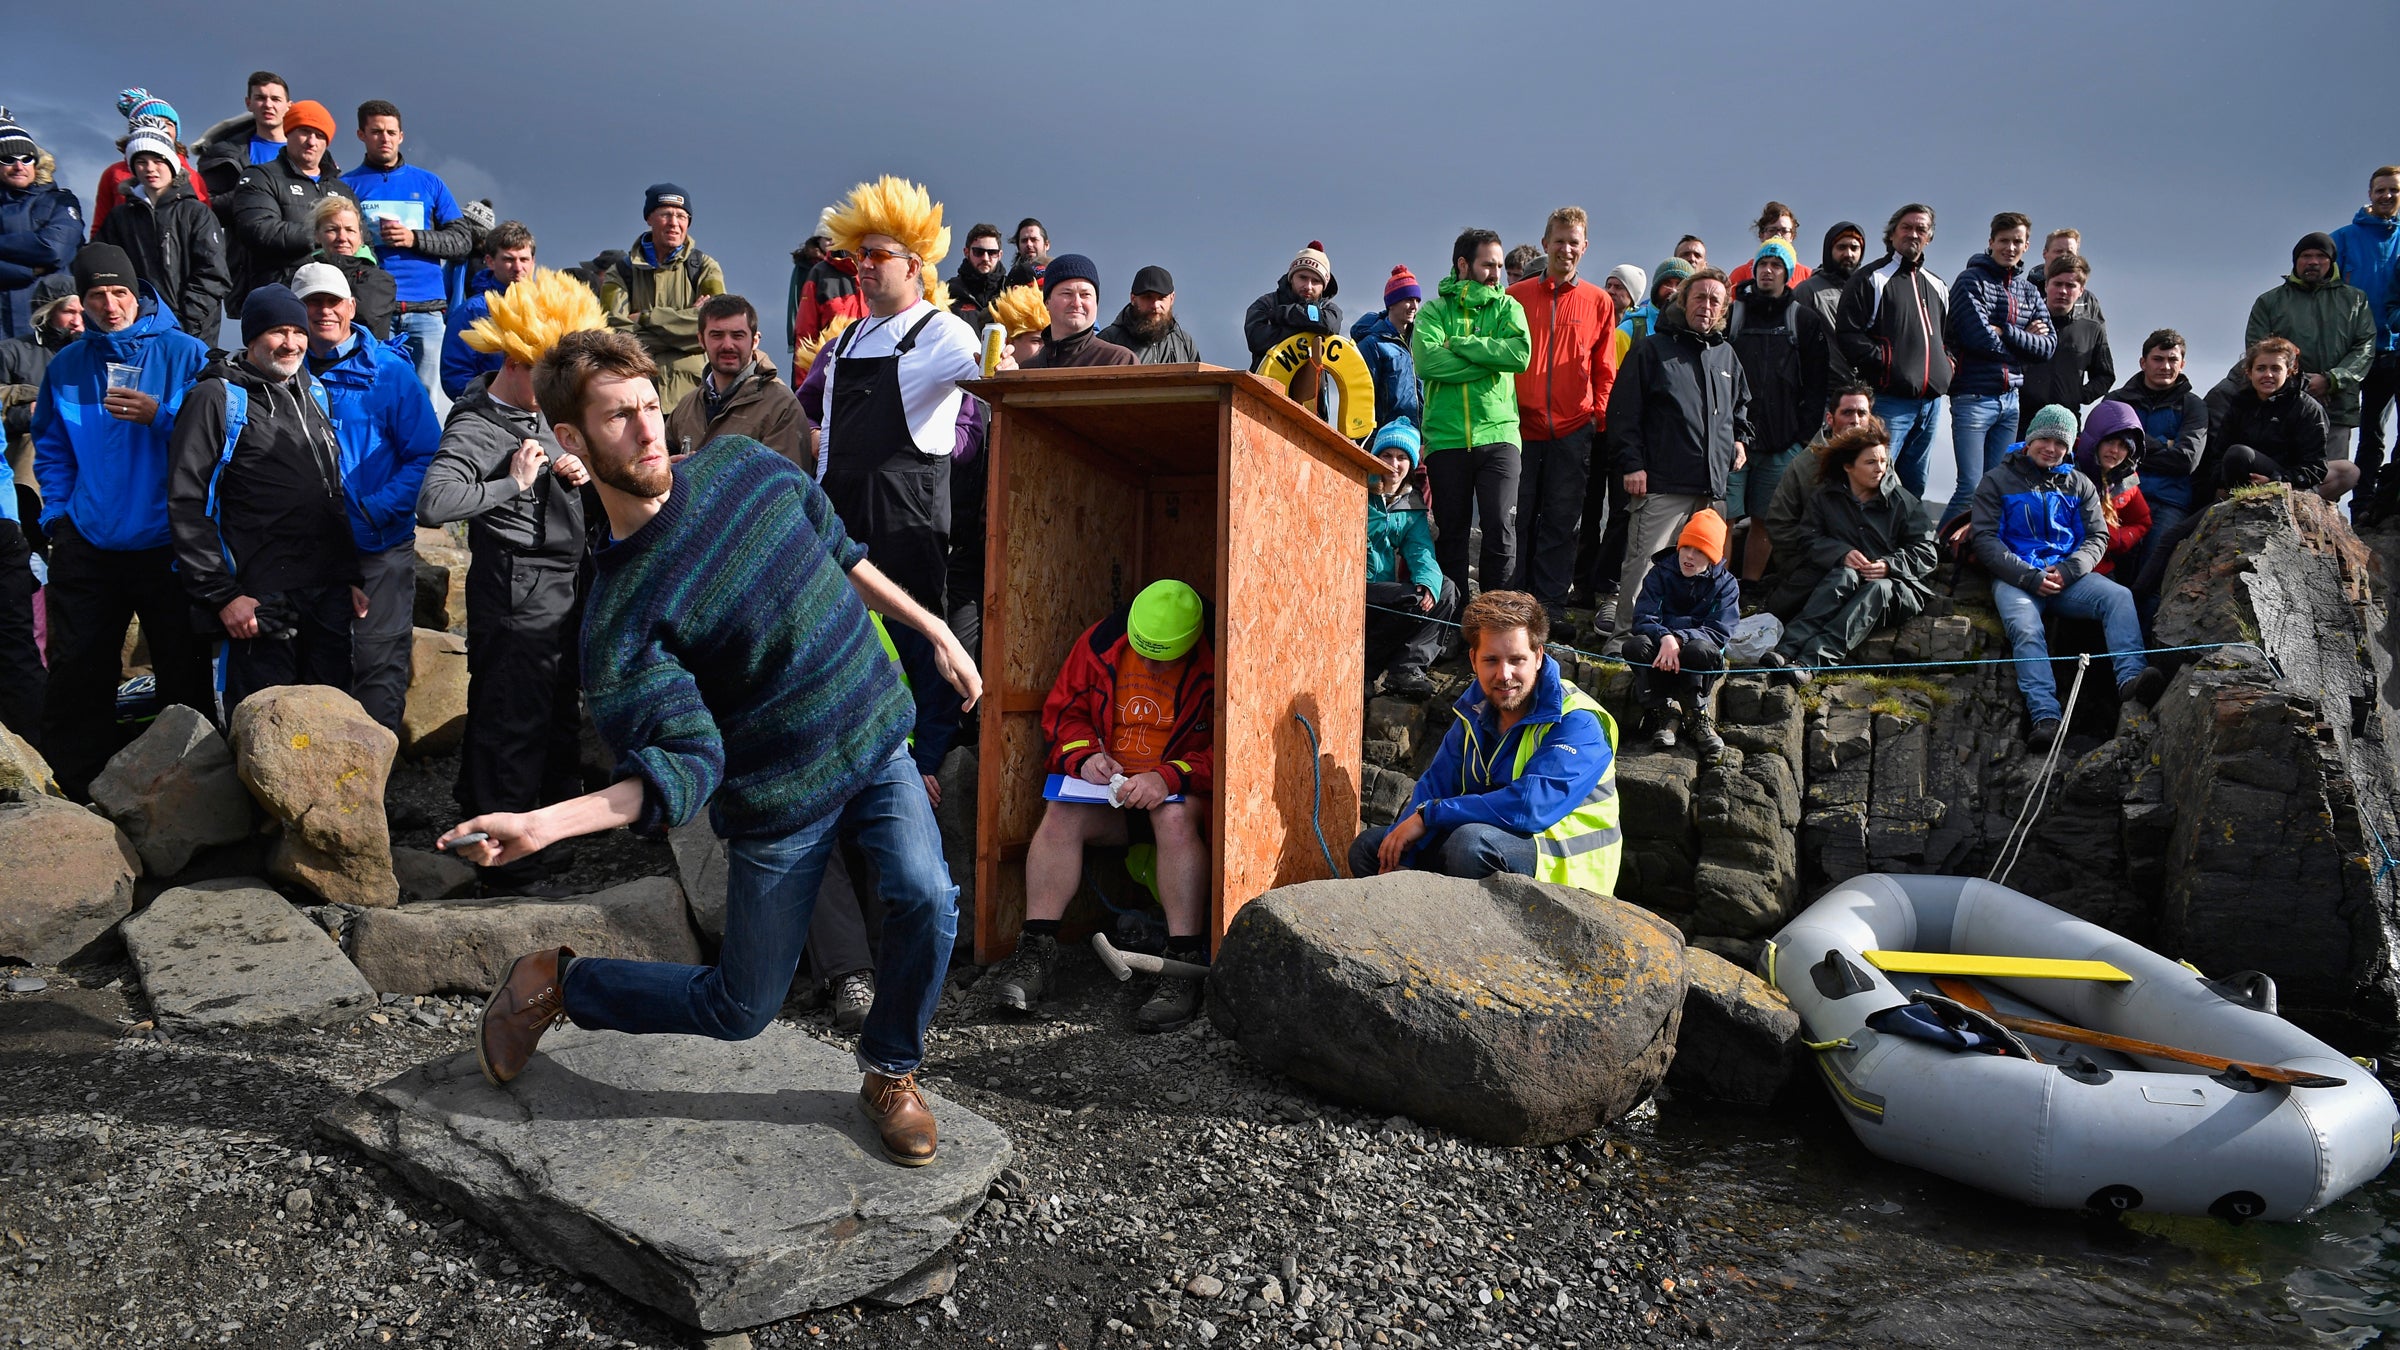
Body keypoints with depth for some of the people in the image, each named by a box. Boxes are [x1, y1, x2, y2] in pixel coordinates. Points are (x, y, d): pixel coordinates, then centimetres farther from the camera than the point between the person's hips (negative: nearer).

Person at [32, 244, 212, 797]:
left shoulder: (186, 355, -1)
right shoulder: (65, 366, 11)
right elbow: (51, 449, 18)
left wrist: (160, 414, -20)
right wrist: (58, 512, 7)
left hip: (167, 543, -3)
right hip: (87, 545, 3)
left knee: (183, 671, 3)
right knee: (77, 672, 7)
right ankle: (78, 789, 19)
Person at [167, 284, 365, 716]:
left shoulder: (313, 395, 17)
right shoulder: (218, 398, -4)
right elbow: (187, 505, -9)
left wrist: (352, 578, 16)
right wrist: (222, 595, -14)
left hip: (330, 600, 6)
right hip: (261, 606, -6)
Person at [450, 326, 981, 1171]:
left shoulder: (743, 465, -5)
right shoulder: (620, 615, -20)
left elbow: (837, 549, 12)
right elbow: (682, 764, -25)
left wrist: (934, 630, 11)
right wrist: (543, 823, -40)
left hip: (876, 740, 4)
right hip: (778, 801, -4)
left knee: (926, 899, -20)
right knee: (740, 1010, 7)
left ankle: (891, 1074, 9)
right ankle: (553, 983, 31)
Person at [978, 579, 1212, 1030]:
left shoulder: (1216, 661, -15)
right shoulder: (1102, 643, -2)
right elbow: (1062, 711, 9)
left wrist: (1169, 777, -30)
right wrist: (1084, 757, -11)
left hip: (1183, 788, -4)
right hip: (1110, 784, 4)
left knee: (1174, 818, -37)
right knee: (1060, 814, -25)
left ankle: (1184, 965, -32)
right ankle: (1036, 954, -20)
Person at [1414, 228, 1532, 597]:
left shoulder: (1507, 307, 12)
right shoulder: (1434, 310, 9)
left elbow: (1520, 353, -8)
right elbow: (1426, 360, -11)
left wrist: (1461, 344, -10)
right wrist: (1489, 360, -10)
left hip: (1498, 432, 0)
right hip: (1446, 437, 0)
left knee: (1501, 528, -9)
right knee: (1451, 533, 6)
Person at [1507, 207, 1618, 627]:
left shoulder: (1598, 302, 8)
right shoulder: (1516, 296, 7)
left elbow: (1605, 371, 10)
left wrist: (1600, 421, 1)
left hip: (1573, 430, 0)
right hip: (1521, 427, 0)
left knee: (1561, 523, 4)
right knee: (1517, 521, 1)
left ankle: (1550, 607, 9)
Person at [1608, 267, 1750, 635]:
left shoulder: (1726, 355, 20)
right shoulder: (1652, 349, 2)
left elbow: (1742, 405, 38)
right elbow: (1624, 411, -4)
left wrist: (1740, 439, 20)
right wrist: (1631, 464, -12)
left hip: (1713, 487, 6)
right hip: (1661, 484, -6)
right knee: (1645, 567, -10)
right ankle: (1625, 637, -4)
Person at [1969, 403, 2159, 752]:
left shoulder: (2079, 484, 19)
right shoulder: (1998, 480, 8)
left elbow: (2098, 537, 13)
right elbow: (1984, 539, -1)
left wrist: (2067, 571, -9)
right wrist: (2031, 577, -13)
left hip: (2068, 577, 4)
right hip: (2015, 579, -3)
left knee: (2119, 596, -26)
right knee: (2026, 631, -32)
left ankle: (2130, 680, -41)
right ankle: (2046, 718, -46)